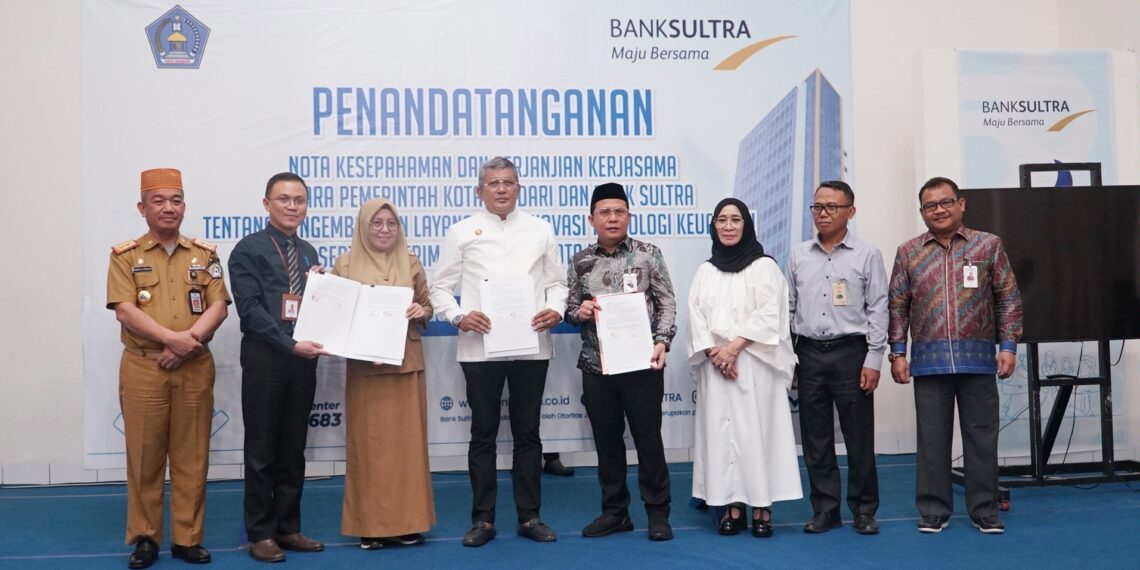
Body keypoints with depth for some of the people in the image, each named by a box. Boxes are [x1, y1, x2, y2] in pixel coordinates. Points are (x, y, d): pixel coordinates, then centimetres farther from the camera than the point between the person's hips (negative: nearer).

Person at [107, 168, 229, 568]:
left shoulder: (205, 254, 9)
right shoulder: (125, 255, 3)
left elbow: (218, 307, 0)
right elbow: (125, 311, -9)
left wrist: (189, 343, -16)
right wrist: (175, 339, -20)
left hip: (195, 368, 2)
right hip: (143, 368, -2)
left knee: (192, 455, 4)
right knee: (144, 455, 2)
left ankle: (188, 538, 13)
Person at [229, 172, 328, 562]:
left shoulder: (308, 252, 14)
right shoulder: (249, 249, -5)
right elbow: (250, 309, -14)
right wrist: (290, 345, -22)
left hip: (303, 358, 6)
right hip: (265, 357, -5)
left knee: (294, 447, 11)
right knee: (262, 448, 2)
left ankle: (288, 528, 20)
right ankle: (261, 534, 11)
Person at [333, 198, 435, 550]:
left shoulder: (411, 264, 7)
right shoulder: (345, 265, 3)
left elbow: (427, 309, 12)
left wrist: (421, 313, -9)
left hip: (406, 364, 2)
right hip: (364, 366, -1)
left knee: (407, 440, 5)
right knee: (367, 443, 1)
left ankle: (407, 521, 14)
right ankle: (370, 523, 9)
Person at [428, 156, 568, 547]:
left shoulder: (540, 230, 10)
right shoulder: (462, 232, 5)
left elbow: (555, 282, 12)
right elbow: (441, 288, 4)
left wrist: (555, 309, -8)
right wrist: (459, 316, -13)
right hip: (480, 347, -1)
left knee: (528, 432, 8)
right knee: (483, 433, 6)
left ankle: (529, 516, 18)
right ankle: (483, 519, 14)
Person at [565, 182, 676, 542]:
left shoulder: (648, 254, 0)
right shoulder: (580, 261, 7)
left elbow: (667, 303, -2)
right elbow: (569, 308, 13)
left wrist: (662, 341, -15)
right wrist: (579, 311, -10)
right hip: (596, 365, 3)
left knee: (648, 438, 3)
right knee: (606, 440, 10)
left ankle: (657, 513, 14)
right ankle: (615, 511, 22)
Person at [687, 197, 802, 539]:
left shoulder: (764, 266, 2)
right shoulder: (705, 271, 13)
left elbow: (769, 315, -8)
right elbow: (696, 317, 6)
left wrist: (734, 346, -15)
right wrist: (714, 352, -9)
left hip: (755, 363, -3)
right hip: (716, 365, 4)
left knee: (756, 428, -5)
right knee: (721, 430, 1)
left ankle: (762, 507, 0)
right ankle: (732, 506, 6)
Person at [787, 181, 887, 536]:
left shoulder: (867, 255, 1)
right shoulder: (798, 255, 10)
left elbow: (877, 310, -1)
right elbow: (788, 308, 13)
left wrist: (873, 360, -7)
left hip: (851, 352, -3)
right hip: (809, 353, 3)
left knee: (858, 437, 1)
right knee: (815, 438, 7)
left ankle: (864, 511, 13)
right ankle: (825, 510, 16)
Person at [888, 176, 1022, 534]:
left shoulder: (988, 245, 6)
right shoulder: (908, 253, 8)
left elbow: (1008, 299, 5)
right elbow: (897, 306, 8)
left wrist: (1008, 346, -2)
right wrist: (897, 352, 1)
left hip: (978, 358, -1)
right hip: (929, 360, 1)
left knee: (981, 436, 4)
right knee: (932, 438, 5)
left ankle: (985, 510, 15)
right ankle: (934, 511, 14)